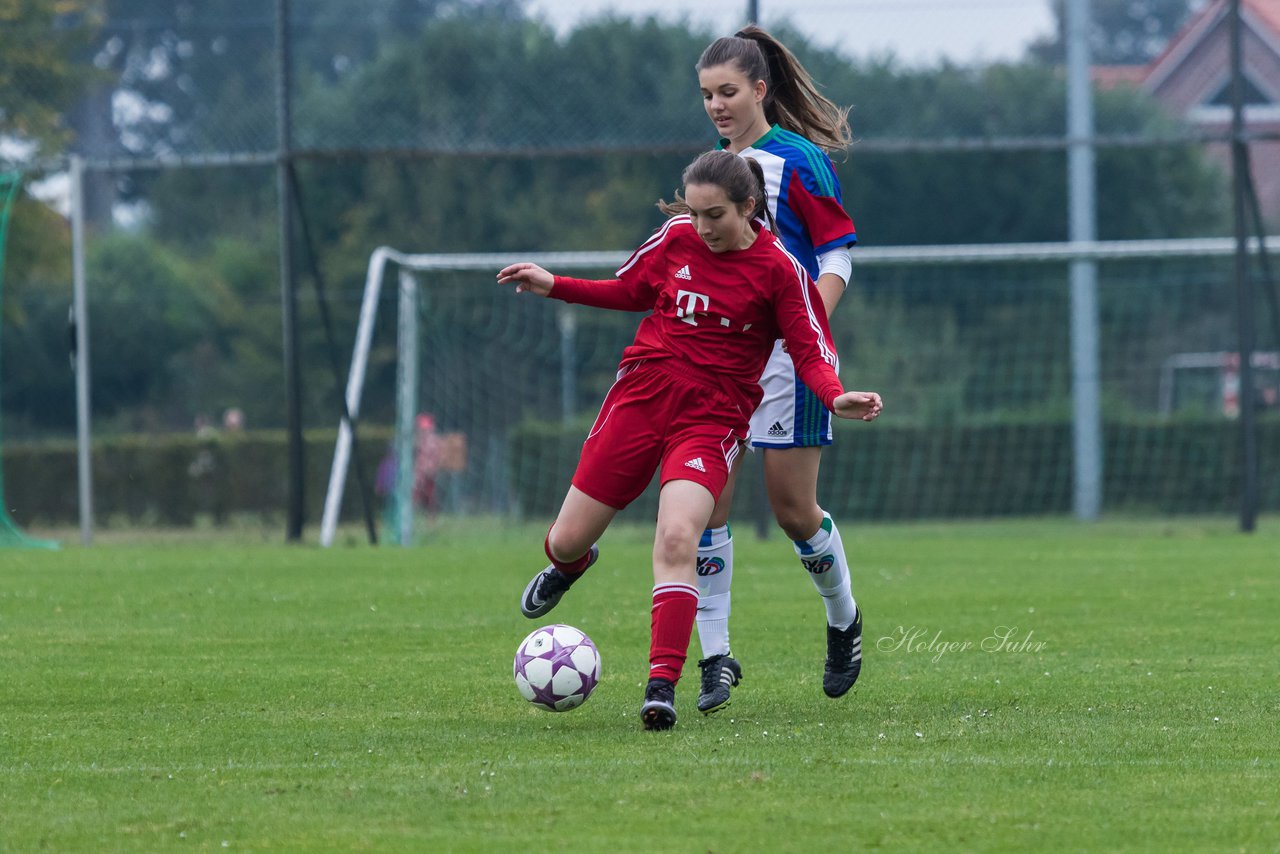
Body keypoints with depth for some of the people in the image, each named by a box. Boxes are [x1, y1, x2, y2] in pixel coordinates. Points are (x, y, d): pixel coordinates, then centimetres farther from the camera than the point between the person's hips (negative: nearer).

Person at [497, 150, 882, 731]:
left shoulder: (778, 269, -8)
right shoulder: (675, 238, 2)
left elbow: (811, 352, -7)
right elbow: (630, 291, 20)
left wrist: (836, 398, -26)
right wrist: (554, 286, 12)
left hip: (712, 416, -4)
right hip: (641, 394, 4)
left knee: (677, 539, -26)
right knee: (567, 541, 7)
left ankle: (661, 687, -25)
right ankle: (569, 566, 48)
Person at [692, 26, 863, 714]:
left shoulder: (798, 161, -7)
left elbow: (837, 260, -8)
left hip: (787, 352, -6)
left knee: (793, 508, -1)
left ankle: (844, 619, 27)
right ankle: (715, 658, -3)